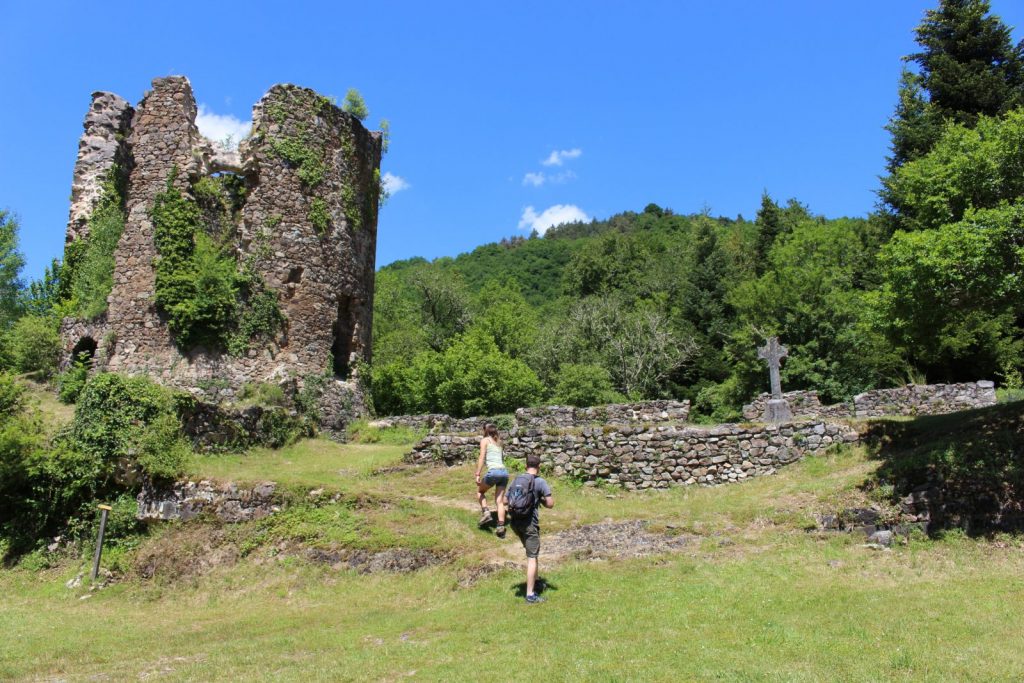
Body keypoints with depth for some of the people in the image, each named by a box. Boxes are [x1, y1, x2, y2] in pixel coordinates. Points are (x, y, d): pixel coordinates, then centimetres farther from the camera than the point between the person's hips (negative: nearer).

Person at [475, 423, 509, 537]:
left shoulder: (485, 440, 7)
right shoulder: (498, 442, 25)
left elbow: (481, 458, -3)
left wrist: (478, 475, -6)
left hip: (493, 471, -5)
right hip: (504, 472, 5)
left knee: (480, 491, 20)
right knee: (499, 501, 7)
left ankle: (485, 513, 2)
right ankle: (501, 527, -3)